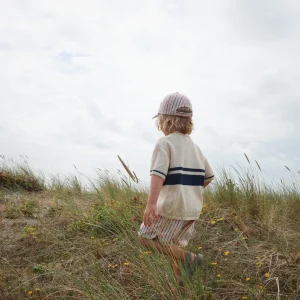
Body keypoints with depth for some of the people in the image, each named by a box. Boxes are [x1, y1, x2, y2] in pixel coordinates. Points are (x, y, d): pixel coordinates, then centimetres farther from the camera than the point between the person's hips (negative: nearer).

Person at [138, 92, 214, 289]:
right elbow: (209, 176, 18)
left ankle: (188, 257, -7)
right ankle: (181, 285, 17)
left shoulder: (165, 143, -9)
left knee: (146, 236, 5)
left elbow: (158, 173, -24)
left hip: (172, 207, -7)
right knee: (172, 247, 18)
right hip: (193, 209, 8)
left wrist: (151, 203, -30)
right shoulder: (194, 146, 13)